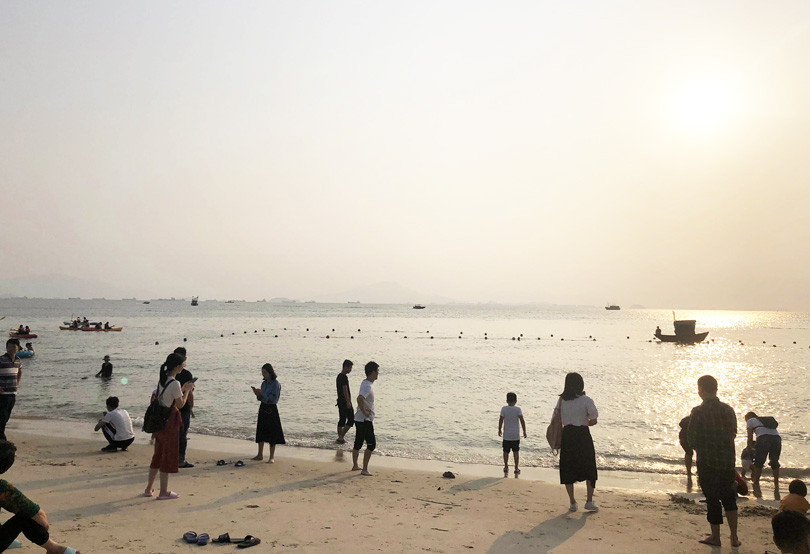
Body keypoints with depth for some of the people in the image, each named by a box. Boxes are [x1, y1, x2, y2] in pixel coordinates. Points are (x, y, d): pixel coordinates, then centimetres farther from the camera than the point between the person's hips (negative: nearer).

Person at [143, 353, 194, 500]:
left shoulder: (162, 380, 7)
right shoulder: (174, 384, -19)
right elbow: (180, 404, -11)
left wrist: (183, 389, 16)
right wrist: (187, 390, 0)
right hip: (170, 421, -9)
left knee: (158, 454, 20)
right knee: (169, 456, 3)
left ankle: (149, 488, 28)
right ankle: (164, 492, 10)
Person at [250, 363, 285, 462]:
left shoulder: (276, 384, -13)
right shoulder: (264, 383, 8)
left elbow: (273, 399, -18)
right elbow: (260, 398, 13)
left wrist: (262, 393, -20)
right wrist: (257, 394, -7)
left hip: (271, 410, -7)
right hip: (263, 409, 7)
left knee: (272, 433, -2)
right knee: (261, 432, 12)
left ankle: (272, 457, 6)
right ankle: (260, 454, 24)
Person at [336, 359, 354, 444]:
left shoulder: (339, 376, 15)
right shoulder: (344, 377, -16)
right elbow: (345, 390, -21)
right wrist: (348, 402, -22)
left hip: (340, 401, 10)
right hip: (345, 402, -10)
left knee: (341, 420, 13)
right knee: (351, 419, -3)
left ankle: (340, 438, 15)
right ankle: (341, 437, -5)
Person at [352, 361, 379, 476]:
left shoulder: (365, 383, 11)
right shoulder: (368, 386, -20)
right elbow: (359, 399, -35)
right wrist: (364, 412, -23)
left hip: (359, 419, 10)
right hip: (365, 420, -10)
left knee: (358, 444, 19)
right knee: (371, 444, -6)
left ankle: (355, 466, 31)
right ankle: (364, 470, -4)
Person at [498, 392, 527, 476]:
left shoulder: (504, 409, -7)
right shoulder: (518, 409, -7)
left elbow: (501, 420, -6)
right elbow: (522, 421, -9)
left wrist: (499, 430, 8)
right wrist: (524, 431, 0)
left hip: (506, 435, 0)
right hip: (516, 435, 0)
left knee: (506, 451, 12)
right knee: (516, 451, 8)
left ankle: (506, 467, 18)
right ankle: (516, 468, 9)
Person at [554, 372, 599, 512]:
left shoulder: (561, 400, 1)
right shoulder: (586, 400, -9)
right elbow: (593, 421, -8)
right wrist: (584, 423, 9)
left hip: (567, 435, 3)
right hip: (583, 436, -3)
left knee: (567, 469, 10)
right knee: (589, 468, 12)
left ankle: (572, 502, 12)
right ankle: (589, 501, 9)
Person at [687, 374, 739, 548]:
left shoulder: (698, 411, -13)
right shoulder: (728, 410, 2)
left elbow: (691, 438, -8)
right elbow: (733, 433, 8)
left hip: (707, 462, -4)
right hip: (727, 461, 4)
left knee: (712, 499, 5)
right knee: (729, 498, 16)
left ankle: (715, 537, 13)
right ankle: (734, 537, 16)